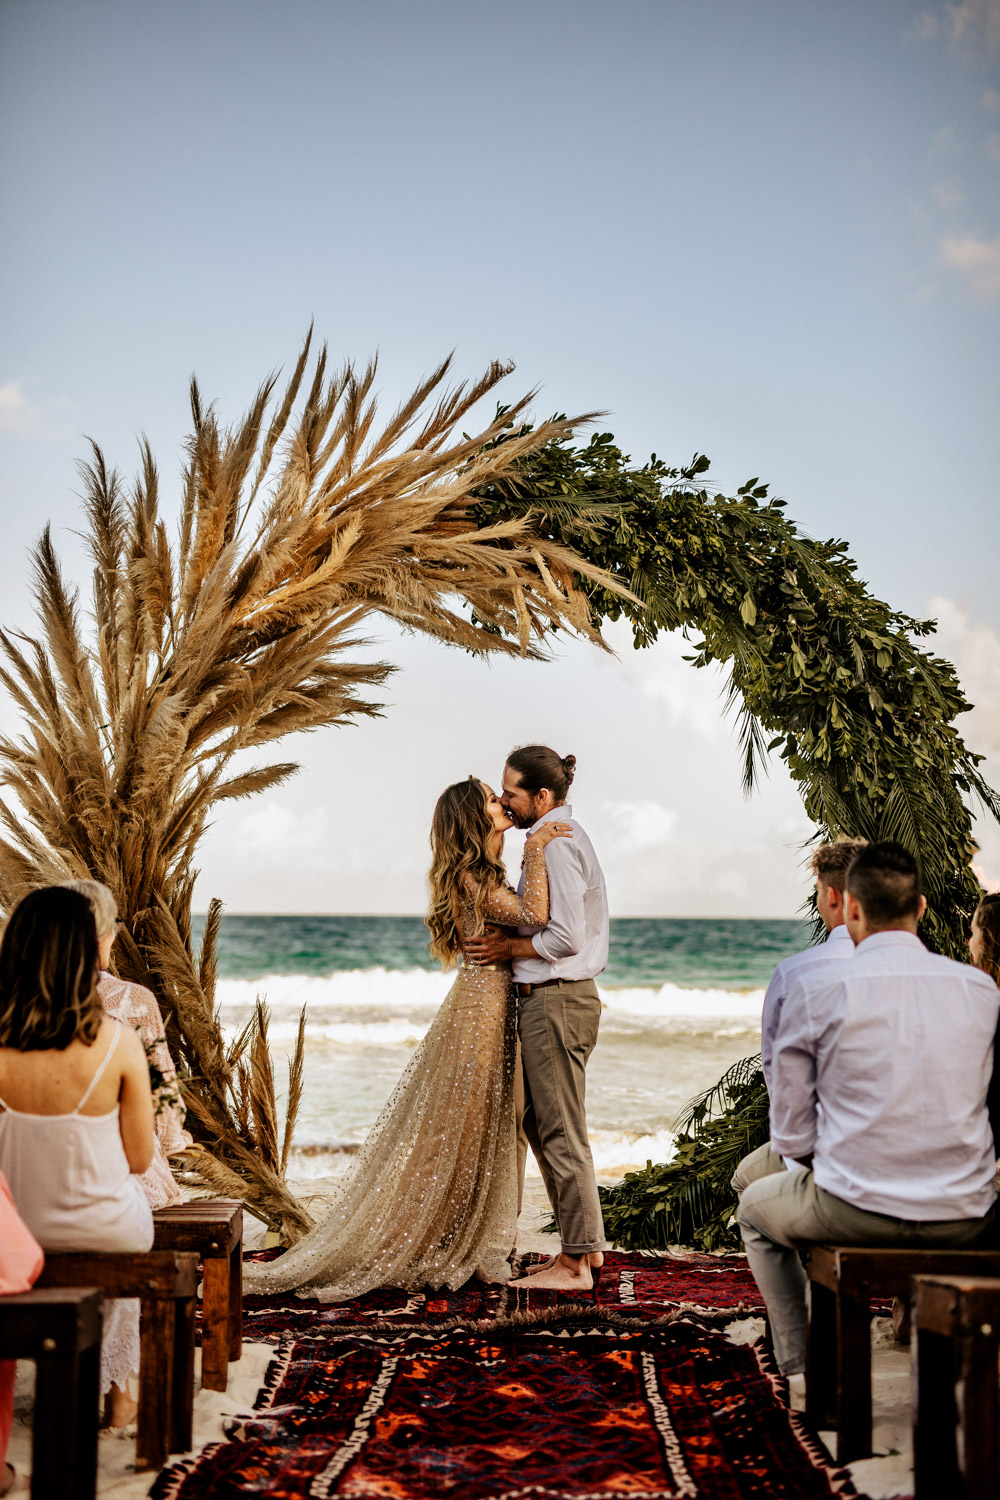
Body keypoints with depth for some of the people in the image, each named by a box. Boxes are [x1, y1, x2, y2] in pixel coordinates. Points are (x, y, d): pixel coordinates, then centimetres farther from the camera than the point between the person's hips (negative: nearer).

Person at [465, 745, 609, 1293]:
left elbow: (566, 937, -23)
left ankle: (574, 1262, 4)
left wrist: (508, 948, -11)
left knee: (560, 1132, -4)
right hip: (548, 999, 11)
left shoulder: (558, 845, -17)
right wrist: (510, 941, 8)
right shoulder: (559, 837, 15)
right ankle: (585, 1243, 25)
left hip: (556, 1000, -11)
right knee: (540, 1123, 17)